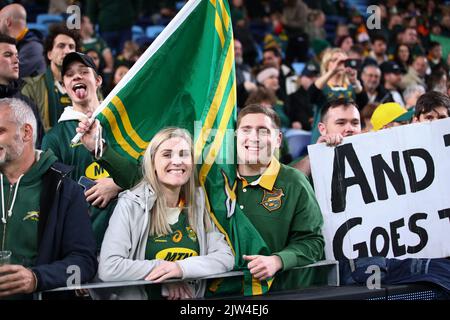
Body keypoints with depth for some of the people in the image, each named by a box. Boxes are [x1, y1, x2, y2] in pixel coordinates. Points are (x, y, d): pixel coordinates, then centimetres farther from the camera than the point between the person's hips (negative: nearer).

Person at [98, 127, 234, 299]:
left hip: (192, 296, 3)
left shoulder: (198, 204, 6)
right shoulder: (131, 204, -6)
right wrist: (163, 269, -10)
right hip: (142, 295, -3)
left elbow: (226, 257, 1)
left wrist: (182, 268, -13)